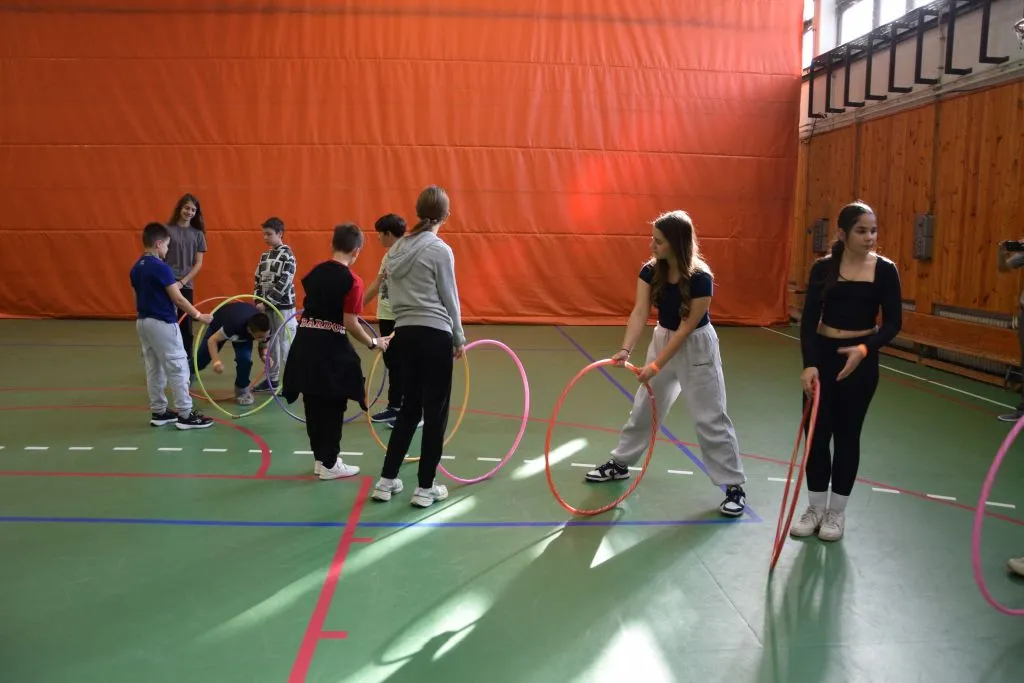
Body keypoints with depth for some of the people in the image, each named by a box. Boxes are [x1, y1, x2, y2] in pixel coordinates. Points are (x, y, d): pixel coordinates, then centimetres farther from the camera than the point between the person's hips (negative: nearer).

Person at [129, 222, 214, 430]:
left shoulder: (136, 268, 9)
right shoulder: (160, 267, -17)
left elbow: (142, 295, 15)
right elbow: (177, 299, -19)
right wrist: (199, 316, -11)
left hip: (143, 321, 9)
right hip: (162, 323, -9)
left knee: (153, 368, 14)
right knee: (178, 368, -3)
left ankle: (158, 412, 20)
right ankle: (185, 415, 0)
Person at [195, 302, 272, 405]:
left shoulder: (265, 329, -36)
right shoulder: (235, 324, -49)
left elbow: (263, 345, -15)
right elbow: (212, 340, -37)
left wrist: (265, 356, -38)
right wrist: (217, 361, -51)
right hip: (219, 322, -2)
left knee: (244, 358, -23)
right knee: (201, 360, 11)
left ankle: (242, 390, 3)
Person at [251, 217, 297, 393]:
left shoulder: (287, 255, -10)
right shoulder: (264, 256, 11)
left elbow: (283, 283, -16)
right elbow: (258, 280, 13)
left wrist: (266, 302, -16)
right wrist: (258, 301, 1)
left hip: (283, 306, -7)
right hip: (266, 306, 7)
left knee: (286, 343, -5)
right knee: (270, 342, 12)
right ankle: (271, 378, 20)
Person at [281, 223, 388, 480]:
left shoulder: (315, 271, 9)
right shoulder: (352, 280, -11)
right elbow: (350, 323, -14)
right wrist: (373, 343, 0)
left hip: (305, 341, 6)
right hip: (330, 346, -6)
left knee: (313, 403, 14)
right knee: (332, 406, 6)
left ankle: (320, 458, 25)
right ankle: (329, 464, 14)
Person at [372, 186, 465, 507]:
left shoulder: (397, 249, 9)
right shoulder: (440, 250, -9)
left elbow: (394, 294, 12)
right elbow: (449, 299, -5)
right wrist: (459, 338, 5)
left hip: (404, 334, 6)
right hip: (434, 335, -6)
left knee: (409, 408, 17)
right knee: (435, 412, 5)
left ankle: (386, 481, 20)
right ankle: (425, 488, 11)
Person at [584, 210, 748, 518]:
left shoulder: (700, 279, -26)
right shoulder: (651, 271, -11)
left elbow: (686, 328, -25)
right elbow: (640, 312, -18)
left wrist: (656, 365, -26)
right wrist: (626, 349, -33)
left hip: (696, 348, -6)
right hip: (662, 339, 6)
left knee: (710, 417, -4)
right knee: (643, 406, 15)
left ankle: (735, 486, 8)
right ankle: (620, 464, 32)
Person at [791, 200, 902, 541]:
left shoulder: (885, 270, -6)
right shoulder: (823, 268, -5)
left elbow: (893, 322, -6)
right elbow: (809, 319, -7)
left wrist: (864, 349, -23)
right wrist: (808, 364, -18)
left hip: (861, 359, -1)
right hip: (822, 354, 1)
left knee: (846, 434, 7)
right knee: (816, 431, 5)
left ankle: (837, 511, 22)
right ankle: (815, 507, 21)